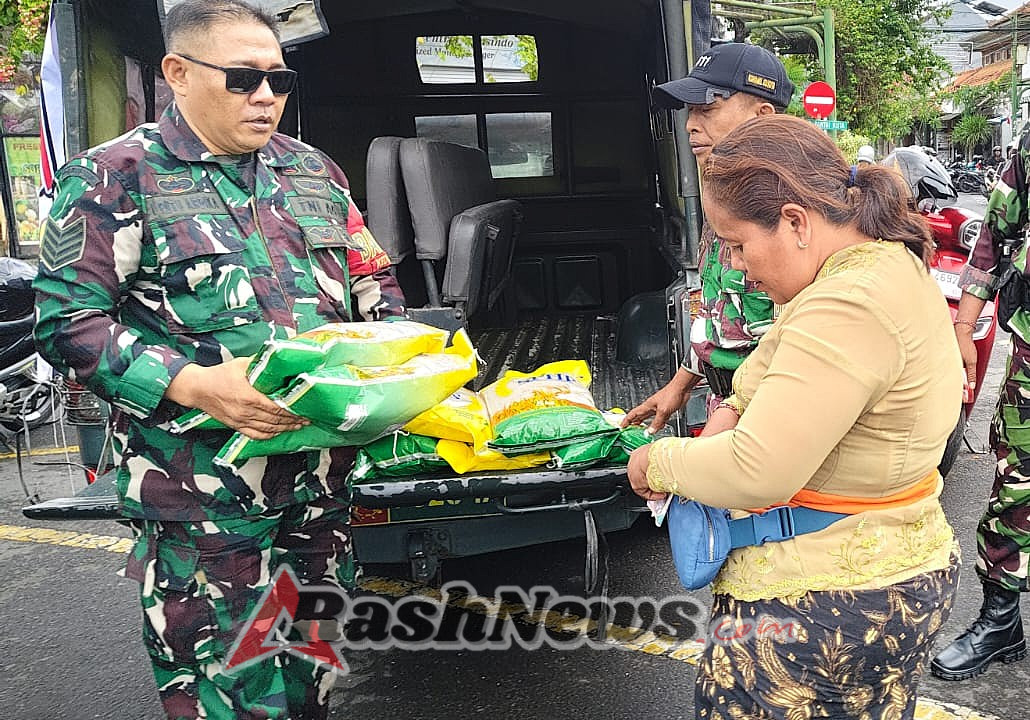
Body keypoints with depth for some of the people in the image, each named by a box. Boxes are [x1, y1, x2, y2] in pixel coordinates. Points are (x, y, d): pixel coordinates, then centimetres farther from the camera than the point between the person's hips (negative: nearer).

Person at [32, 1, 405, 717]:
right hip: (202, 496, -5)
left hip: (322, 477, 6)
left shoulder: (313, 170, 12)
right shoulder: (116, 177, -4)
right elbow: (68, 319, -9)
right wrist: (191, 384, -23)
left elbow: (373, 281, 19)